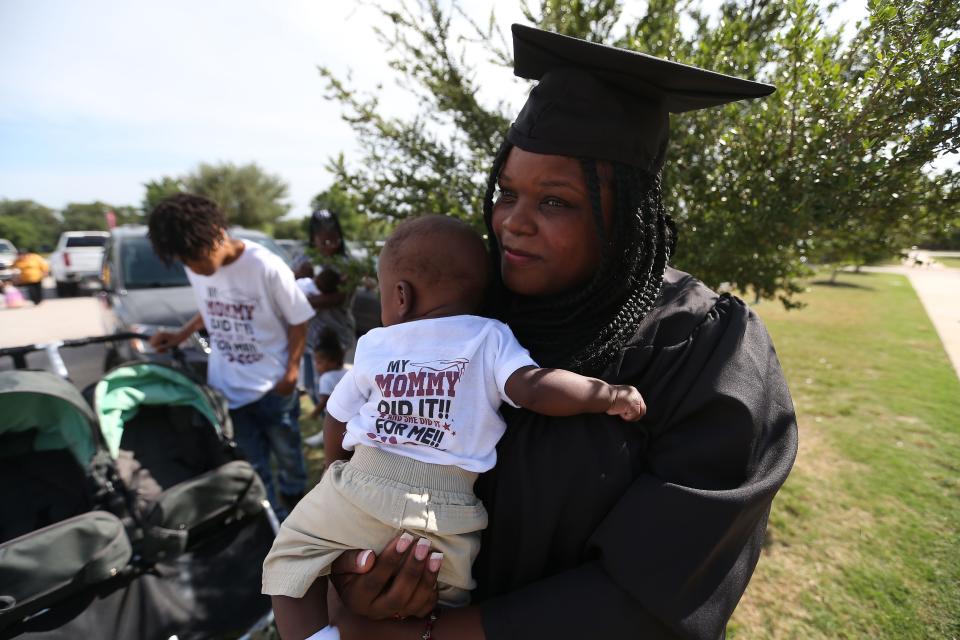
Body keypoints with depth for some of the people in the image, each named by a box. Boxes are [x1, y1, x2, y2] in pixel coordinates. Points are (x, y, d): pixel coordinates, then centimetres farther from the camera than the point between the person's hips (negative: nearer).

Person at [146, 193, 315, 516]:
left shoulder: (266, 267, -20)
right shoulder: (197, 269, -4)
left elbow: (299, 320, -11)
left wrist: (291, 370, -14)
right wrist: (179, 336, 5)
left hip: (272, 386, -3)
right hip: (227, 387, 4)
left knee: (287, 454, 15)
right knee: (250, 466, 11)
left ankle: (295, 509, 42)